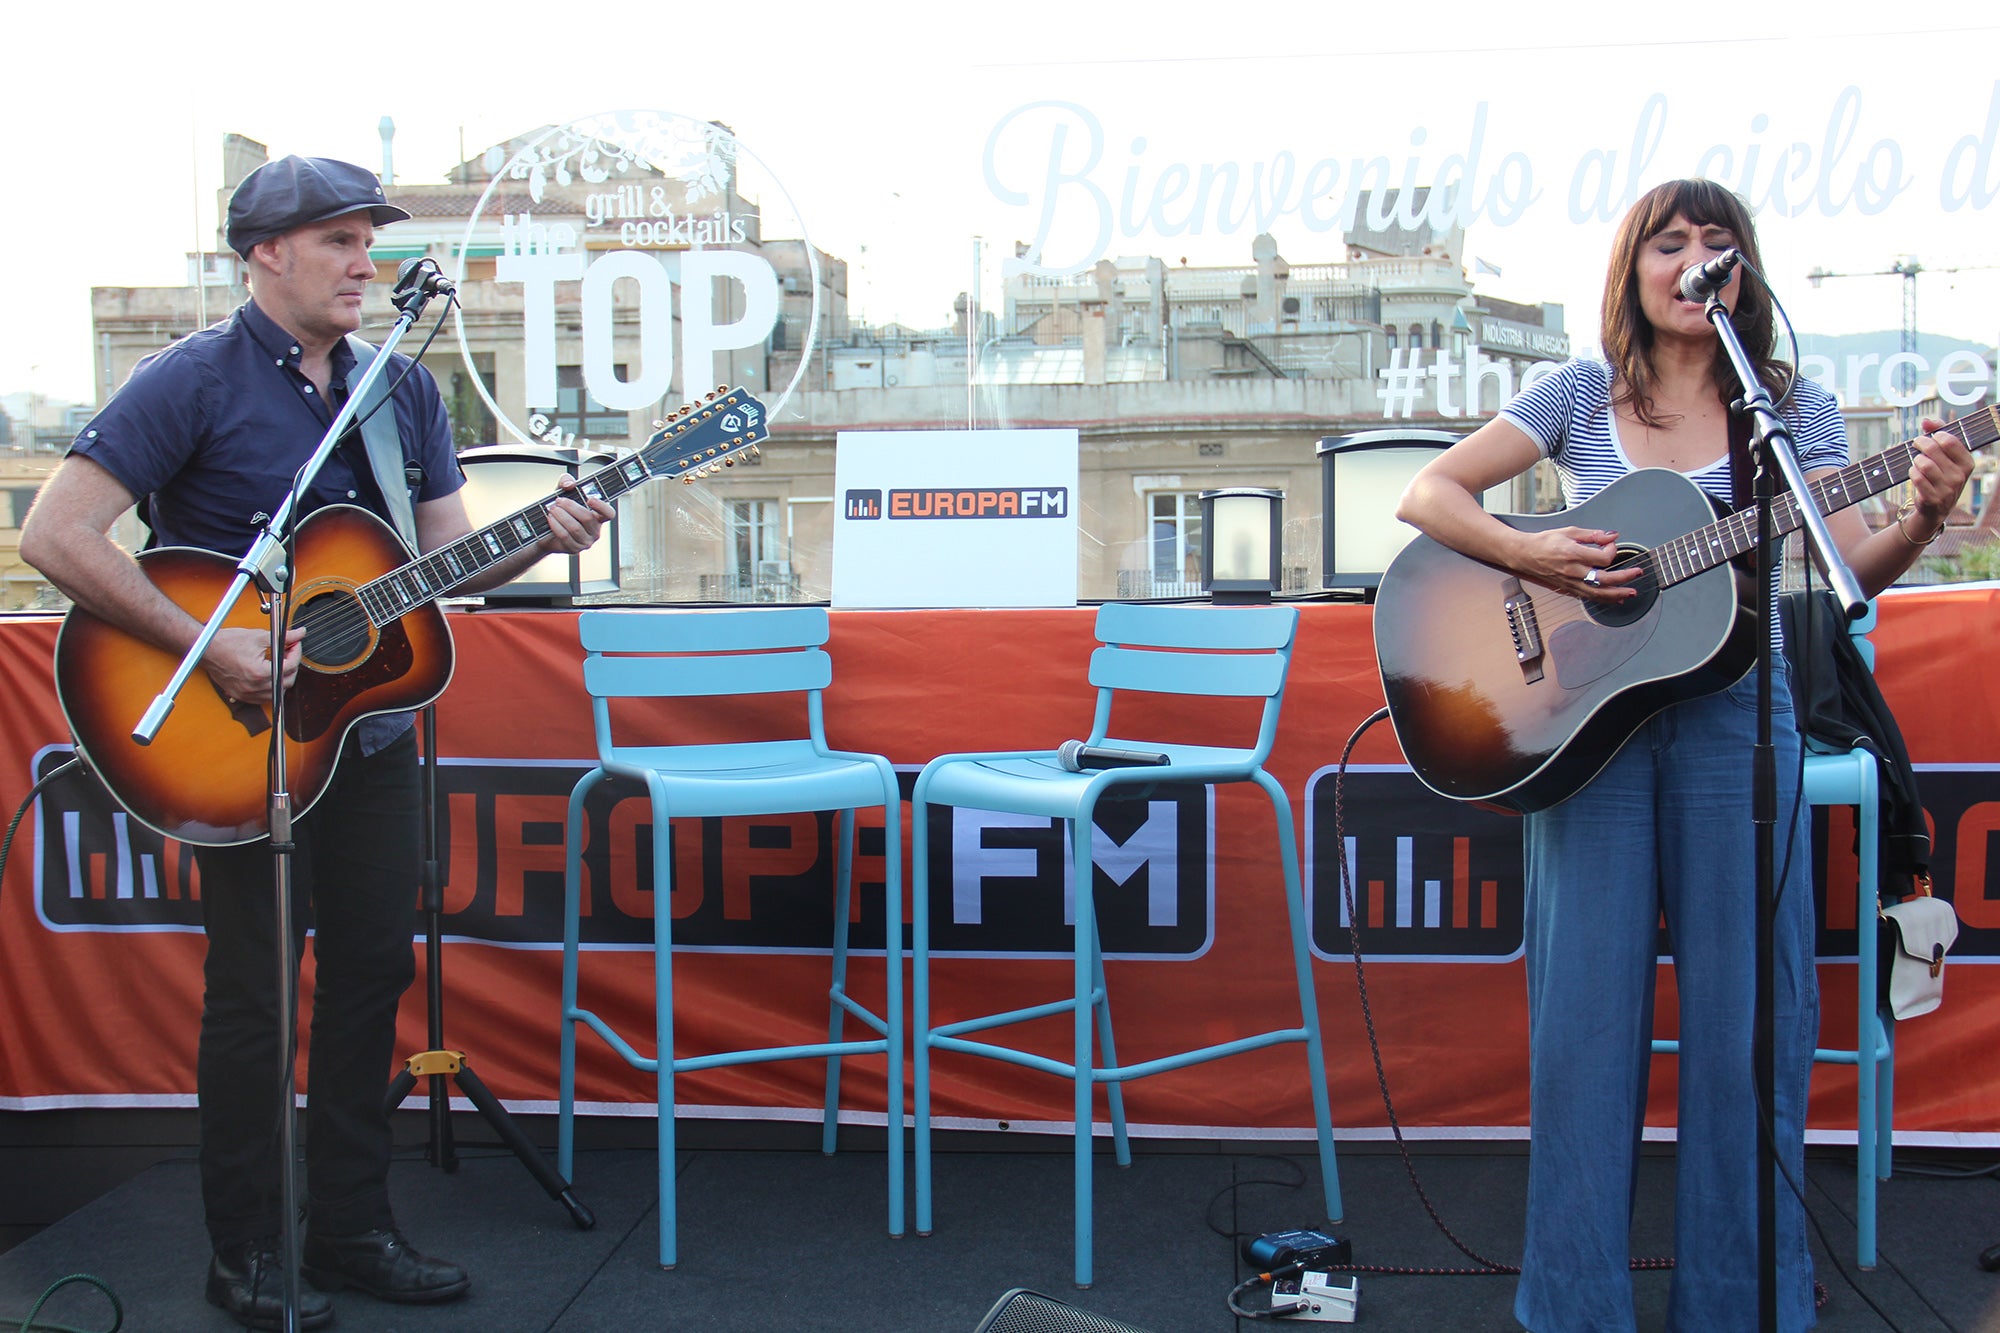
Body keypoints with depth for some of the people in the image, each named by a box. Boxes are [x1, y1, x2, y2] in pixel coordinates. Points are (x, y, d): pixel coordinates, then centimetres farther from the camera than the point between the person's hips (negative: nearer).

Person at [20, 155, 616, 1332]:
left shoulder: (405, 388, 8)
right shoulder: (195, 381, -12)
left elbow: (447, 557, 9)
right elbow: (56, 535, -18)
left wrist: (542, 538, -11)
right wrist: (208, 645, -23)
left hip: (370, 724, 6)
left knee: (374, 970, 11)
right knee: (255, 990, 3)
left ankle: (353, 1230, 25)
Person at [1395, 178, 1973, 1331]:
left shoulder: (1791, 405, 6)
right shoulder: (1582, 396, 6)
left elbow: (1849, 570, -3)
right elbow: (1428, 495, 1)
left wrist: (1921, 520, -23)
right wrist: (1530, 555, -16)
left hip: (1734, 719, 0)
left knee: (1746, 1020, 1)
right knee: (1584, 1018, 3)